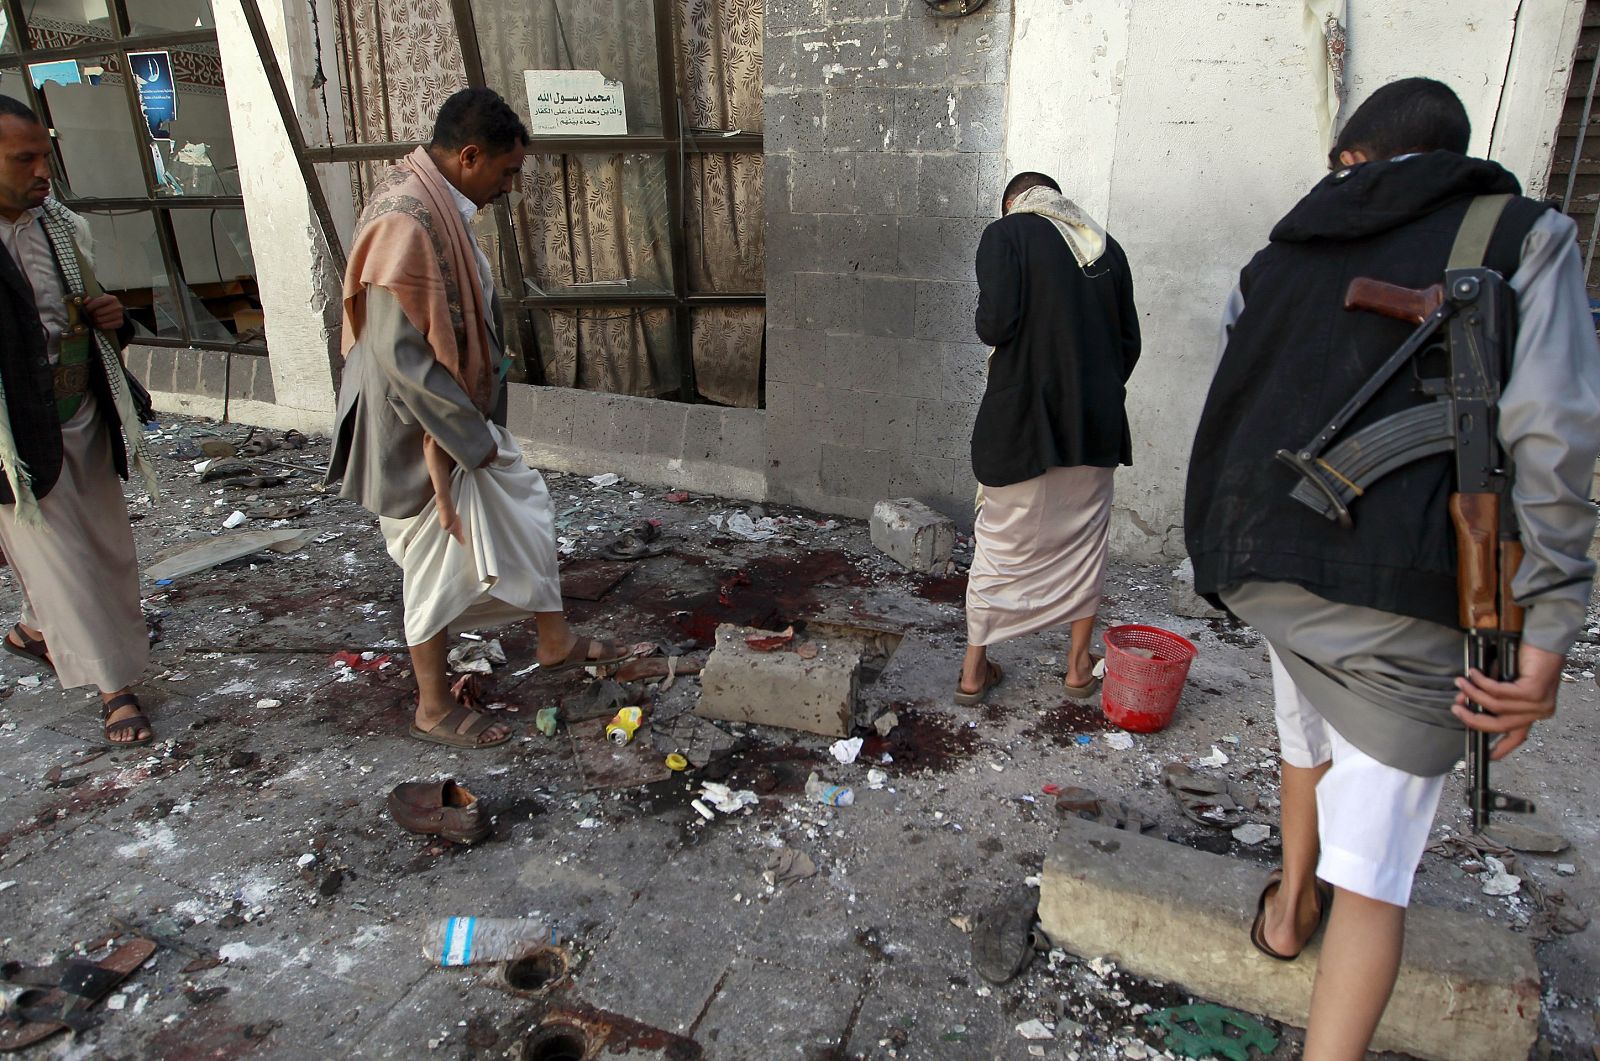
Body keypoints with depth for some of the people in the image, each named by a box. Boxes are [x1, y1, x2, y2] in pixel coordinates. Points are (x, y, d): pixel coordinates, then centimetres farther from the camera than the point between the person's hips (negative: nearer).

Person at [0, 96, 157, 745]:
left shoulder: (57, 224, 6)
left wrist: (110, 316, -3)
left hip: (86, 422, 7)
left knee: (108, 547, 18)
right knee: (62, 562, 3)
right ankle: (114, 686, 15)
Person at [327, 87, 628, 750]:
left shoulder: (440, 206, 7)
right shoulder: (404, 222, -25)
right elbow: (400, 353, -27)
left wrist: (478, 422, 14)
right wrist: (469, 435, -20)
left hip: (466, 417, 10)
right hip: (428, 432, -10)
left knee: (525, 514, 19)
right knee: (439, 560, 3)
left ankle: (556, 643, 37)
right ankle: (433, 708, 22)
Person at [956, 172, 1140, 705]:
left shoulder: (1006, 233, -3)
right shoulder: (1106, 246, 11)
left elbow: (996, 324, -16)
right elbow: (1130, 341, 10)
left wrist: (990, 327, 7)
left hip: (1022, 418, -3)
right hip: (1095, 421, 4)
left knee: (1003, 541, 8)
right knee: (1084, 540, 16)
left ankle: (974, 668, 17)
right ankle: (1079, 665, 26)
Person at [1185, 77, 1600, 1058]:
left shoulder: (1278, 256, 14)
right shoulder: (1521, 235, 2)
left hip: (1261, 565, 5)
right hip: (1396, 589, -5)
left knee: (1311, 734, 33)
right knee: (1374, 867, 3)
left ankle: (1291, 905, 51)